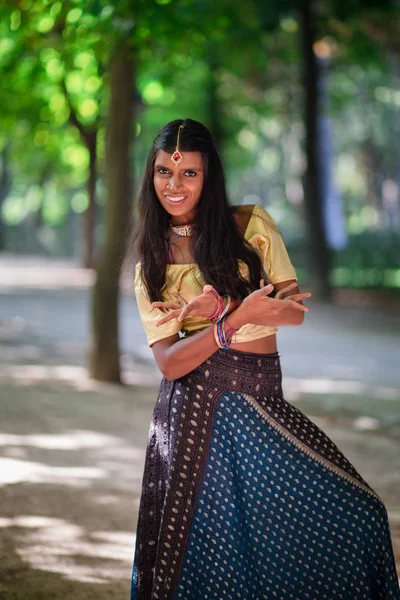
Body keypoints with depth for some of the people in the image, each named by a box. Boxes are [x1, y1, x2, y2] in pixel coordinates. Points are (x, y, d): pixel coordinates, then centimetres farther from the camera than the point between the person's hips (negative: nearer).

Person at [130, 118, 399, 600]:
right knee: (204, 545, -2)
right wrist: (240, 316, -20)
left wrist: (218, 307, -15)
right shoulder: (150, 266, 6)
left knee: (355, 515, -10)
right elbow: (169, 362, -5)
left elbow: (293, 309, -1)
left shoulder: (252, 225, 6)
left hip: (261, 402, 1)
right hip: (194, 404, 0)